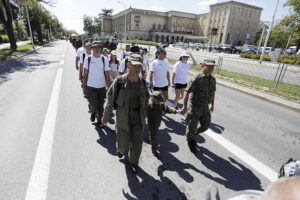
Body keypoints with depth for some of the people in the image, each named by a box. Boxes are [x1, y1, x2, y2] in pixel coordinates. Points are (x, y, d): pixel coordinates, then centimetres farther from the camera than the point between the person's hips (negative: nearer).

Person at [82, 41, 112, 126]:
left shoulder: (104, 59, 0)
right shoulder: (88, 59, -1)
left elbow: (107, 75, 2)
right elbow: (85, 74, 4)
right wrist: (84, 87, 2)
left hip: (102, 87, 1)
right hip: (91, 87, -1)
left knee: (101, 106, 11)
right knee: (94, 105, -12)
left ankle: (99, 119, 36)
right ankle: (93, 112, 24)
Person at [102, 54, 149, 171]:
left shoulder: (142, 82, -3)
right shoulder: (119, 81, -16)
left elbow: (146, 98, 12)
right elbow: (110, 99, -7)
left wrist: (144, 115, 17)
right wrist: (106, 116, 0)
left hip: (138, 119, 3)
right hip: (123, 118, -3)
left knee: (137, 143, 11)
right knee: (123, 143, 11)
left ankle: (133, 161, 39)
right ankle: (121, 149, 49)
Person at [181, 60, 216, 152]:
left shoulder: (213, 79, 3)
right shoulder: (197, 79, -19)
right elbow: (187, 92, -18)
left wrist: (212, 105, 19)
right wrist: (185, 107, -19)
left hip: (205, 107, 7)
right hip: (195, 107, -6)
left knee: (205, 125, 13)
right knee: (192, 126, 8)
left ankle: (193, 135, 41)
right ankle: (190, 140, 37)